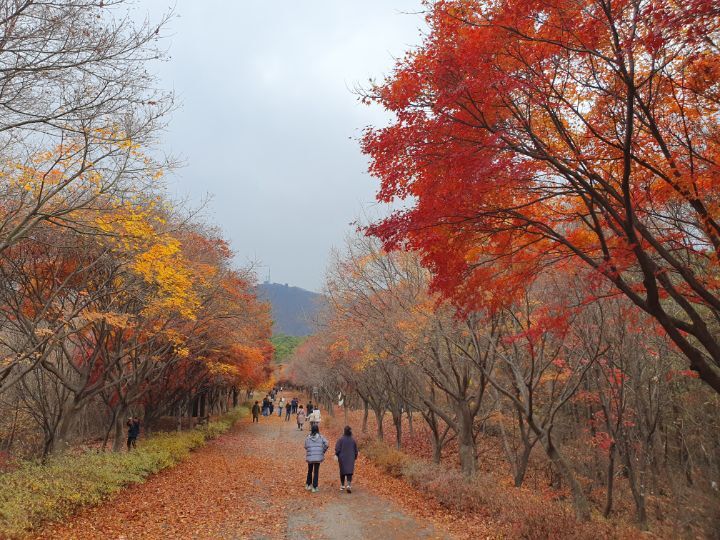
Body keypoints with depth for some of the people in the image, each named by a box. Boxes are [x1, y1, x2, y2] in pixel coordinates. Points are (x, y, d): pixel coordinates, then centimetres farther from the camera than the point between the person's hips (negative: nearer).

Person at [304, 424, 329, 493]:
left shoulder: (308, 437, -1)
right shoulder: (321, 437, -2)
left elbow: (306, 447, 0)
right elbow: (327, 444, -10)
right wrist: (323, 451, 2)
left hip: (310, 457, 1)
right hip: (318, 457, -1)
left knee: (310, 471, 20)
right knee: (316, 472, 6)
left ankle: (308, 485, 27)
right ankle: (314, 487, 5)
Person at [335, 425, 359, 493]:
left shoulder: (341, 439, -11)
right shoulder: (353, 440, 0)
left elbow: (337, 449, -13)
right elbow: (356, 450, 8)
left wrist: (336, 455, 0)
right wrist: (355, 457, 21)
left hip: (342, 458, -1)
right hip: (351, 459, 1)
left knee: (342, 472, 14)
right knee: (349, 472, -1)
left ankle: (342, 486, 24)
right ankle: (349, 485, -20)